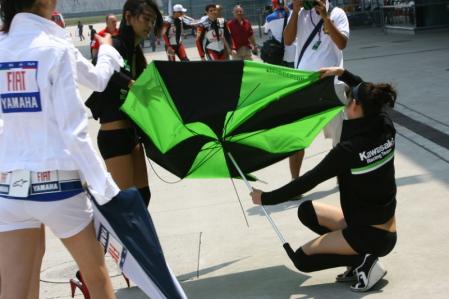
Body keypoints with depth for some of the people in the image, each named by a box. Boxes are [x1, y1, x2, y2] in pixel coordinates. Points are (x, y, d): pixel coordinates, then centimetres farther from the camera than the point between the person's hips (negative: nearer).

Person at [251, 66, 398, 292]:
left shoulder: (348, 150, -26)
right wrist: (343, 74, 17)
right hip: (385, 228, 8)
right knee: (306, 210, 15)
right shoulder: (385, 129, -6)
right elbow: (369, 95, 16)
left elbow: (307, 182, -18)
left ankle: (362, 262, -6)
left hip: (372, 236, -8)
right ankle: (361, 258, 8)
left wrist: (266, 198, -8)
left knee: (301, 259, -1)